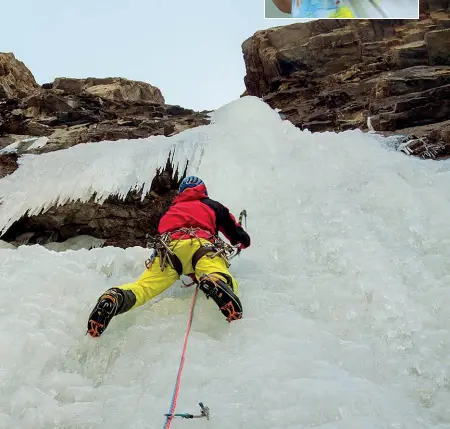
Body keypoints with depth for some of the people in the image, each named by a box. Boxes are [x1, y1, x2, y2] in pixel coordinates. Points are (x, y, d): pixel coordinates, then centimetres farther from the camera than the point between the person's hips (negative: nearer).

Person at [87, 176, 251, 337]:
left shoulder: (171, 209, 42)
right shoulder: (213, 205, 35)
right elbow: (242, 239, 36)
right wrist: (240, 242, 60)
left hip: (168, 247, 3)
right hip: (200, 244, -2)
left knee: (142, 287, -7)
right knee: (229, 286, -17)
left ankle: (115, 298, -40)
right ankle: (214, 283, -53)